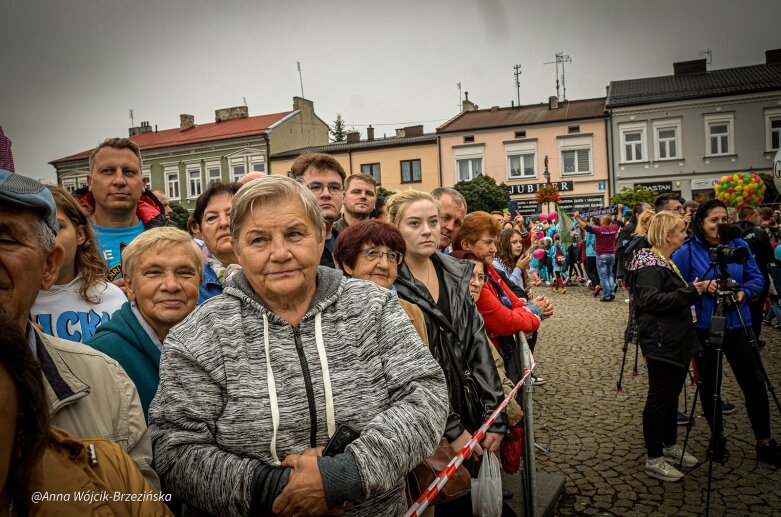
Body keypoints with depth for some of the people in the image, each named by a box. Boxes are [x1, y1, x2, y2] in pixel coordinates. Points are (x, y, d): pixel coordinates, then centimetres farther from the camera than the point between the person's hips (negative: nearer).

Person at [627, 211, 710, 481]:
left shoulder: (668, 262, 15)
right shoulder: (650, 264, -16)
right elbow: (651, 300, -27)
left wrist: (696, 289, 9)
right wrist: (690, 292, -24)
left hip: (678, 341, 10)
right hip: (661, 344, -10)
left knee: (672, 394, 19)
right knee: (658, 397, -2)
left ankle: (669, 445, 34)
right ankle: (654, 459, 9)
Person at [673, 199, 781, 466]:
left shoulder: (739, 246, 1)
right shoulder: (685, 252, -9)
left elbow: (757, 278, 6)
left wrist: (744, 292, -14)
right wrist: (701, 287, -21)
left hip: (737, 325, 2)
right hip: (704, 328, -2)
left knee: (754, 382, 4)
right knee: (709, 385, 11)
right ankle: (717, 438, 31)